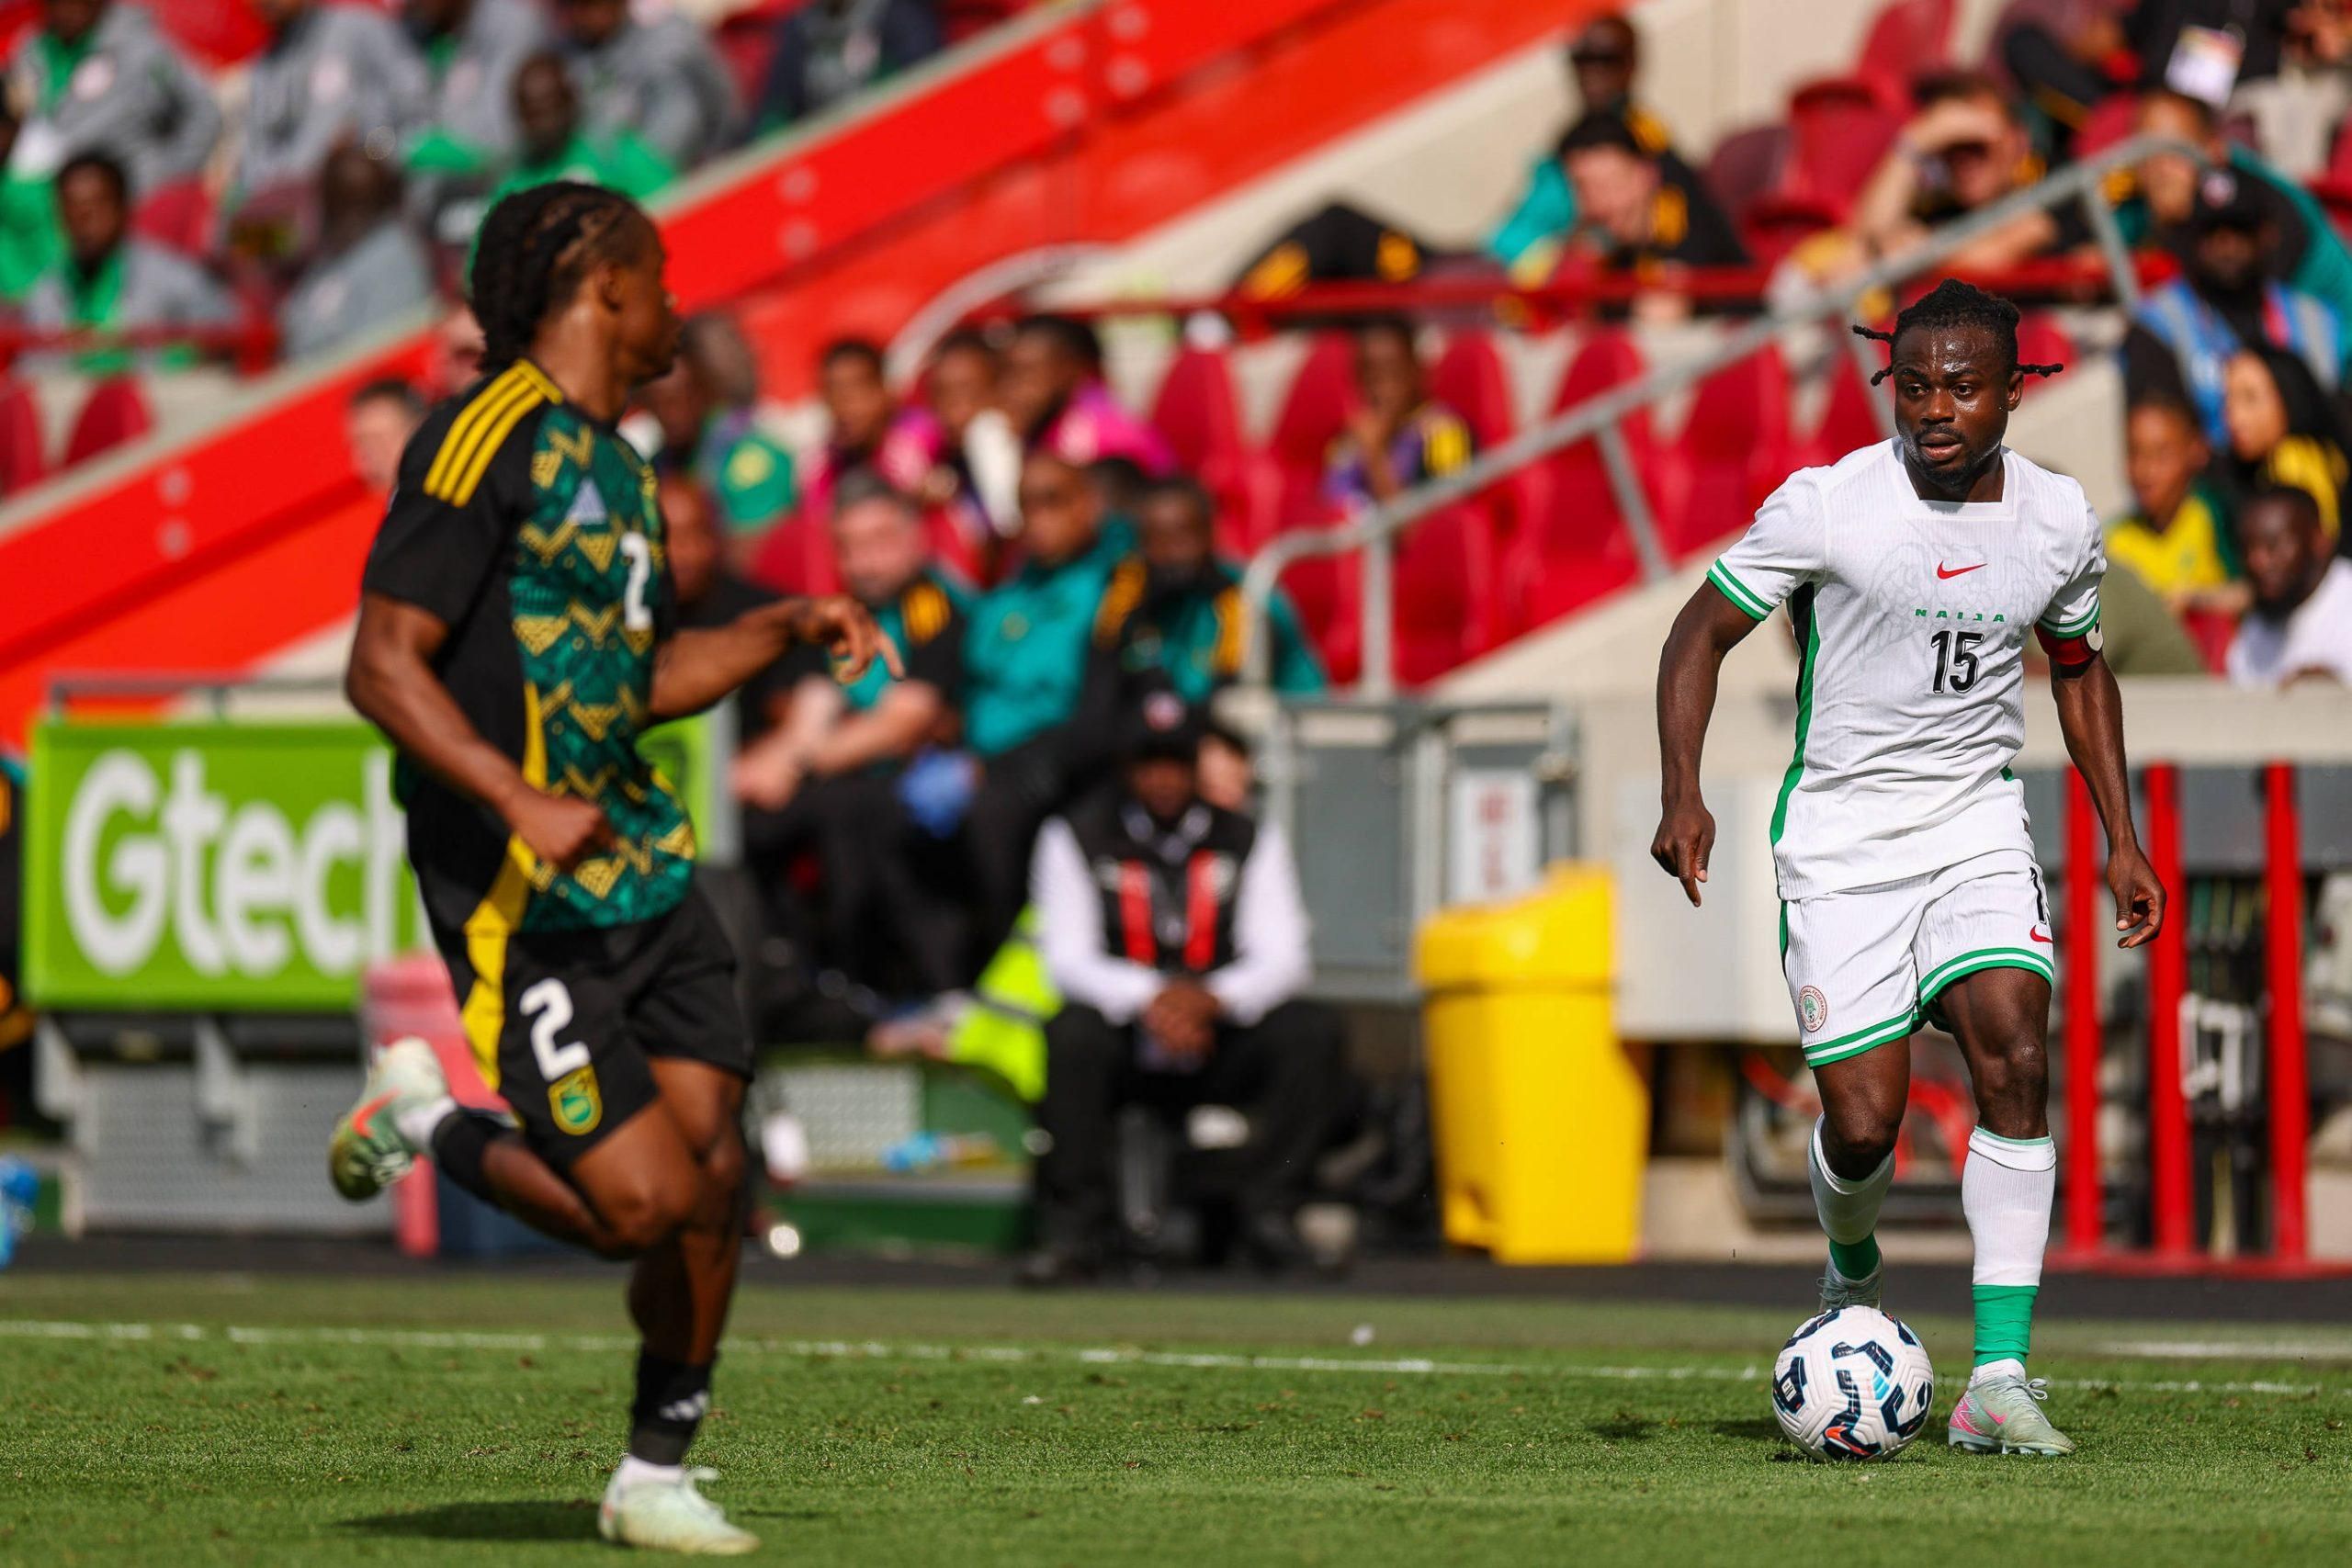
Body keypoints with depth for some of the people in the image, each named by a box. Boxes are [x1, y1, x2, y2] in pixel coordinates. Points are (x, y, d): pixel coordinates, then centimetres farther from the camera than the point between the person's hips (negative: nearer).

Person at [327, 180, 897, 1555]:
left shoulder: (617, 468, 17)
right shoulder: (487, 438, -12)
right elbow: (384, 665, -19)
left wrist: (784, 630, 20)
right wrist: (519, 801, -29)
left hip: (641, 865, 9)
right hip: (523, 895, -9)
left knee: (714, 1172, 2)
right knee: (642, 1204, -13)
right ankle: (424, 1123, 14)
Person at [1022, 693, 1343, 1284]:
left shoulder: (1250, 841, 6)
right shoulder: (1075, 837, 2)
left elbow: (1283, 959, -3)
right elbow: (1068, 961, -7)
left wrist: (1211, 998, -26)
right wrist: (1150, 1000, -28)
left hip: (1223, 1049, 2)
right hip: (1127, 1043, -2)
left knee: (1313, 1032, -24)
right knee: (1072, 1035, -34)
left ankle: (1268, 1213, -21)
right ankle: (1072, 1230, -30)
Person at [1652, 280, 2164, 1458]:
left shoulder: (2058, 520, 0)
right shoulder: (1827, 507, -12)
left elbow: (2079, 668, 18)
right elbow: (1703, 631, -3)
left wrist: (2120, 838, 13)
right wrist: (1684, 795, -16)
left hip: (1978, 828, 2)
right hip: (1839, 840, -2)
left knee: (2015, 1059, -20)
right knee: (1863, 1120, -7)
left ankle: (1998, 1382, -20)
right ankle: (1851, 1274, 31)